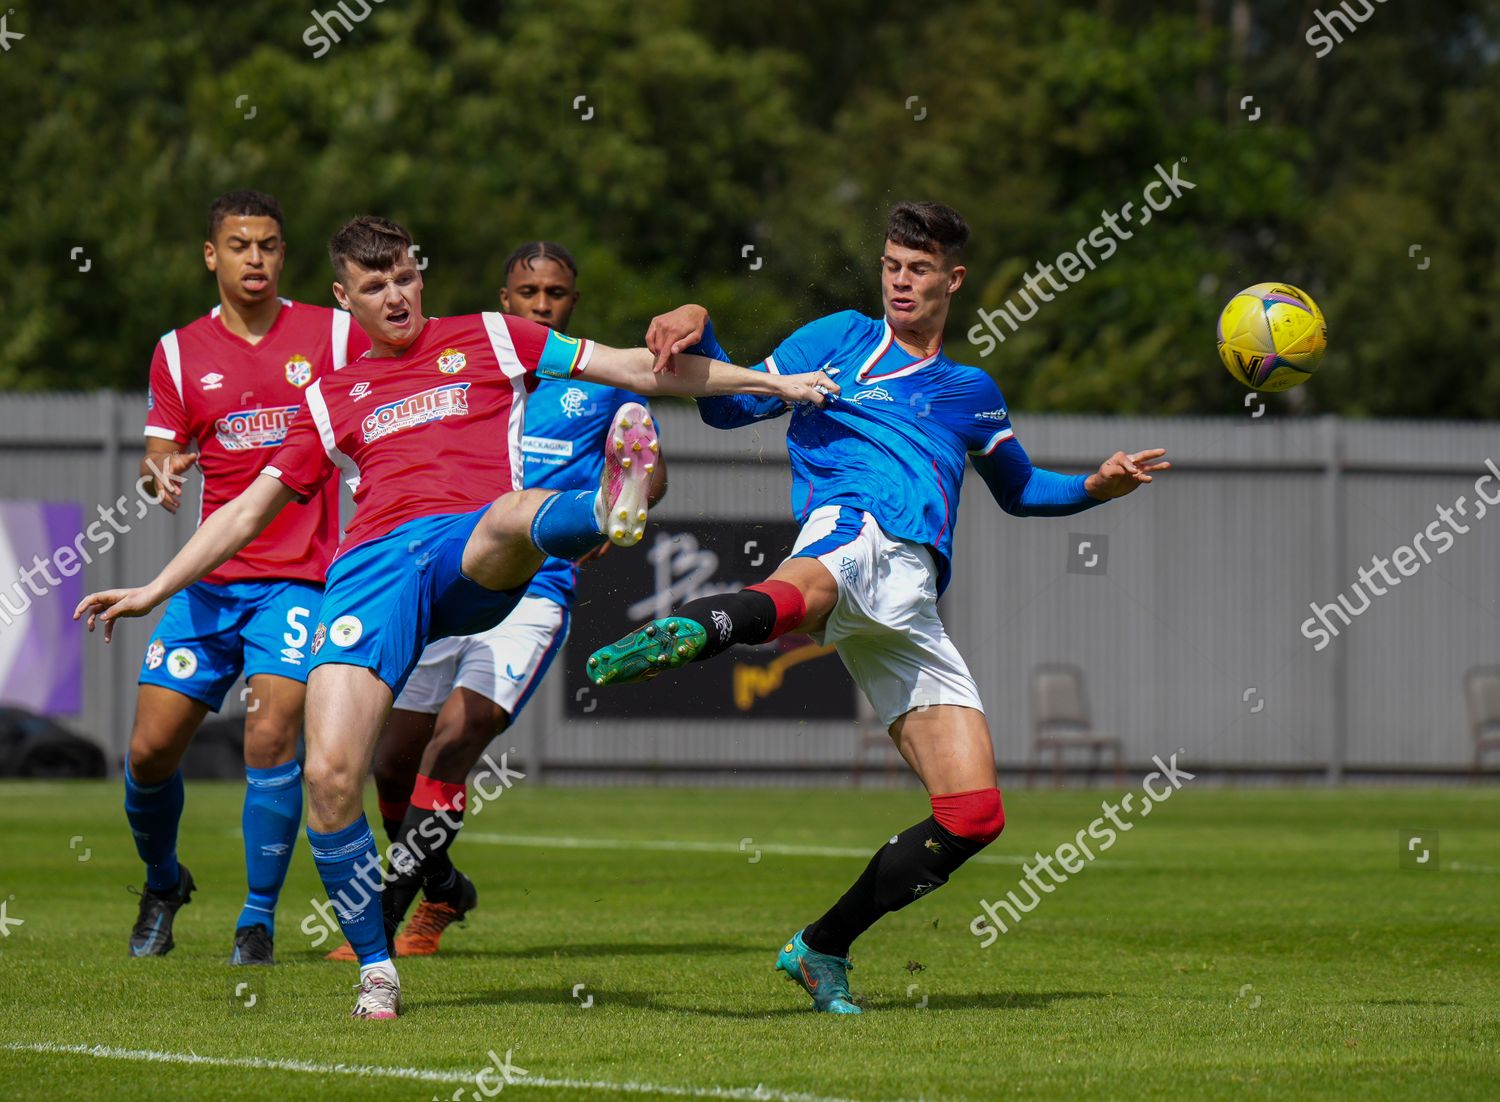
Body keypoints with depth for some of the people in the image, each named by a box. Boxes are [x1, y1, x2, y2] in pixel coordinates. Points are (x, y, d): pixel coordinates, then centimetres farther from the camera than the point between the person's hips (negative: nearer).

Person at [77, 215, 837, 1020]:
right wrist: (155, 589, 24)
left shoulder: (485, 340, 21)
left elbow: (638, 370, 21)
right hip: (371, 566, 2)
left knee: (517, 515, -41)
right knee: (328, 777, -15)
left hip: (472, 558, -2)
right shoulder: (332, 398, 26)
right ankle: (375, 970, 0)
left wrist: (769, 381, 17)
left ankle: (609, 512, -77)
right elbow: (250, 508, 31)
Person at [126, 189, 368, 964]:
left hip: (300, 579, -3)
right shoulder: (180, 352, 8)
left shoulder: (333, 335, 2)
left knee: (272, 735, -20)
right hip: (210, 580, 3)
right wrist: (160, 472, -15)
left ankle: (259, 917, -4)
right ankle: (163, 885, 28)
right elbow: (162, 452, 8)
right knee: (150, 749, -1)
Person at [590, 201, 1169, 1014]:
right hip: (851, 526, -5)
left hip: (911, 609, 5)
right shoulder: (843, 340, 22)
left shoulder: (972, 391, 33)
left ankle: (822, 948, 9)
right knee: (806, 593, -47)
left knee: (974, 814, -6)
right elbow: (731, 407, 18)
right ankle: (687, 631, -82)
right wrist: (697, 332, -1)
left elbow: (1018, 490, 46)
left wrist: (1094, 488, 27)